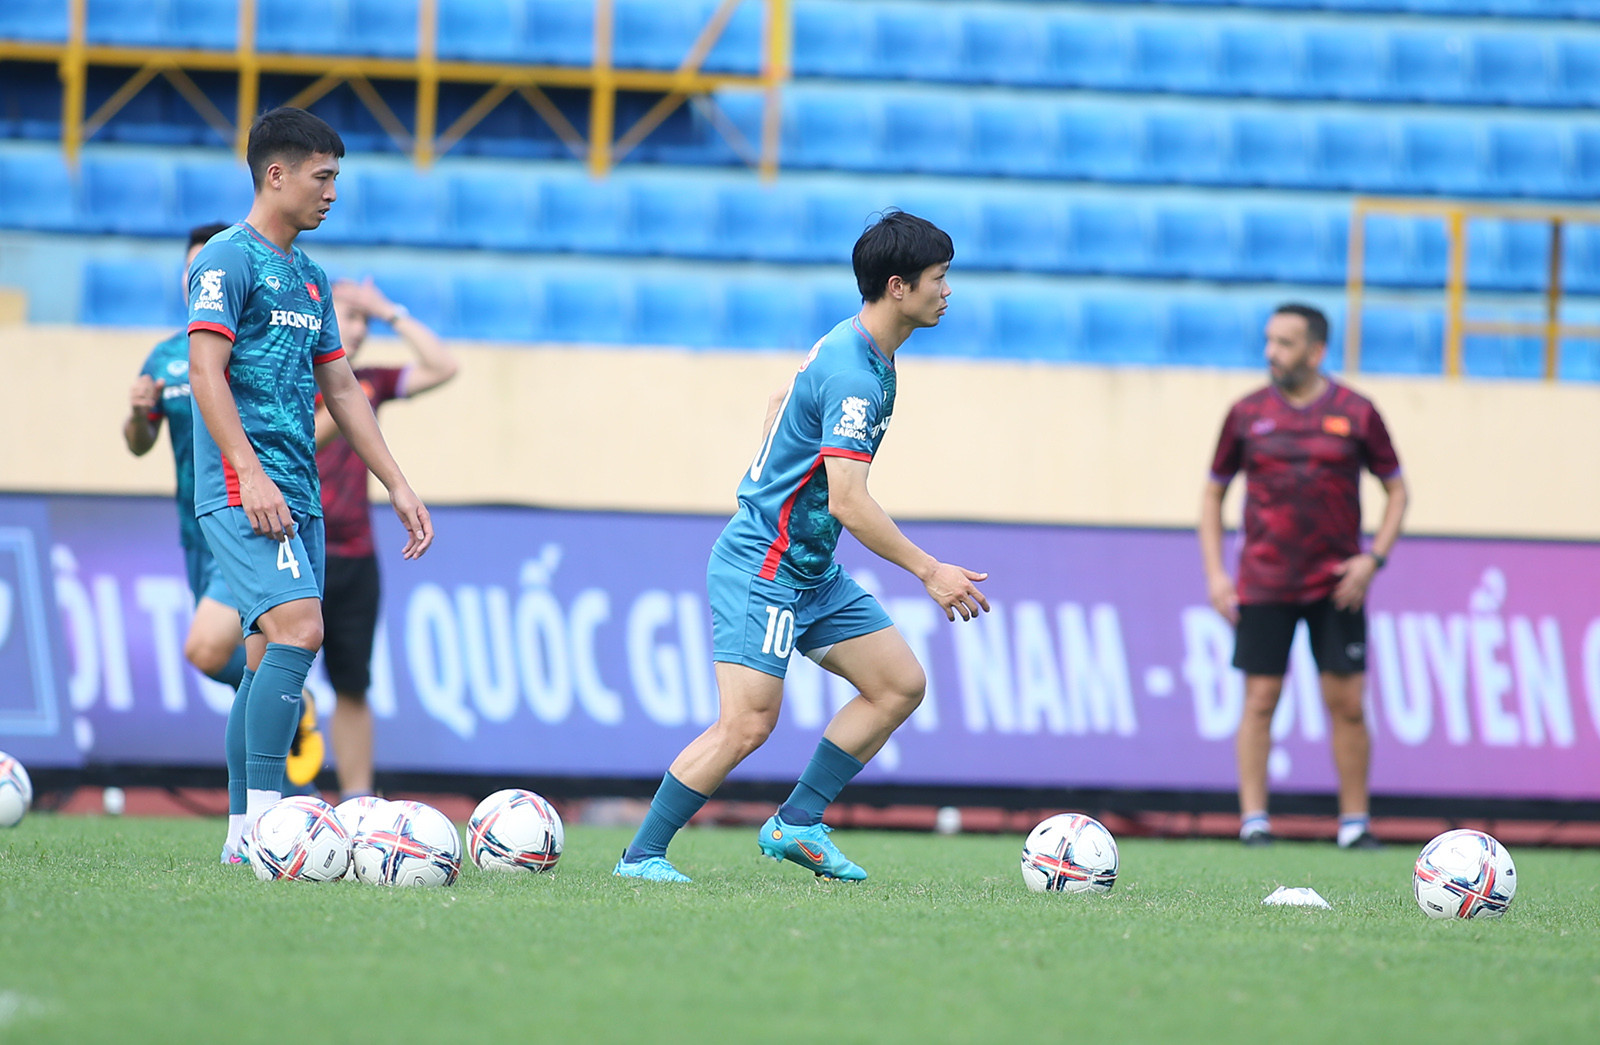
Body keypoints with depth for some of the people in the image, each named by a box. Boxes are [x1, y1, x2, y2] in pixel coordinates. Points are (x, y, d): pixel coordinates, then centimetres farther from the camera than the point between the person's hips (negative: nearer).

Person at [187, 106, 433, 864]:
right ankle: (261, 817, -25)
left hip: (297, 493, 9)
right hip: (243, 489, -9)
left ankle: (242, 834, 9)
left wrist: (398, 488, 21)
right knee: (297, 629, -22)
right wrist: (251, 474, -25)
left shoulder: (311, 279, 20)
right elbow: (206, 371, -15)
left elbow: (341, 388, 24)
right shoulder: (229, 261, -6)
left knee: (272, 657, 7)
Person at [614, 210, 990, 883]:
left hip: (812, 573, 10)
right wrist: (930, 572, -23)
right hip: (763, 569, -10)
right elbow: (848, 502, -27)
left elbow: (780, 402, 26)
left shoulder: (854, 349, 9)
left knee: (900, 684, 7)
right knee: (747, 724, -16)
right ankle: (641, 855, -7)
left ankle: (797, 823, 10)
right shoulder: (853, 377, -23)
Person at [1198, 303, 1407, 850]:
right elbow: (1213, 492, 12)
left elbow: (1396, 490, 8)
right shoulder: (1247, 414, 4)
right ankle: (1254, 820, 2)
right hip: (1263, 586, 1)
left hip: (1336, 584, -1)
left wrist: (1373, 558, -6)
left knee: (1347, 702, -1)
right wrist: (1214, 573, 2)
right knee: (1260, 701, -2)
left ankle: (1355, 822, 7)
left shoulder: (1355, 413, 1)